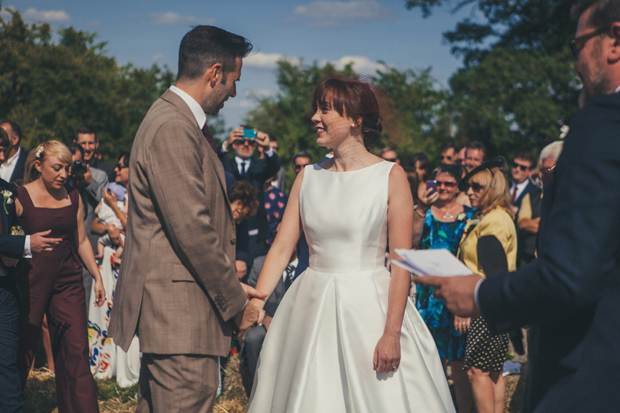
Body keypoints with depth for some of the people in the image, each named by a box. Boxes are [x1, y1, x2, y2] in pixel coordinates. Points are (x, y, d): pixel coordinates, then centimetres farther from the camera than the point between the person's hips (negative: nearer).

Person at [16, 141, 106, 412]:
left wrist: (97, 276, 16)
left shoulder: (73, 198, 10)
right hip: (30, 280, -3)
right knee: (22, 351, 3)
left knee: (76, 351, -3)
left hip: (68, 280, 4)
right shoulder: (20, 197, -4)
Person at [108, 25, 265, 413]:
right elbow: (192, 230, -21)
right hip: (180, 309, -11)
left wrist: (230, 285, 11)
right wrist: (235, 303, -11)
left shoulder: (181, 121, 16)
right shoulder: (173, 129, -18)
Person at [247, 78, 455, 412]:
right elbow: (281, 247, 3)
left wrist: (392, 333, -16)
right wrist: (253, 304, -9)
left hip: (369, 308, -4)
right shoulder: (308, 177, 7)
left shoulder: (390, 177, -5)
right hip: (311, 308, 4)